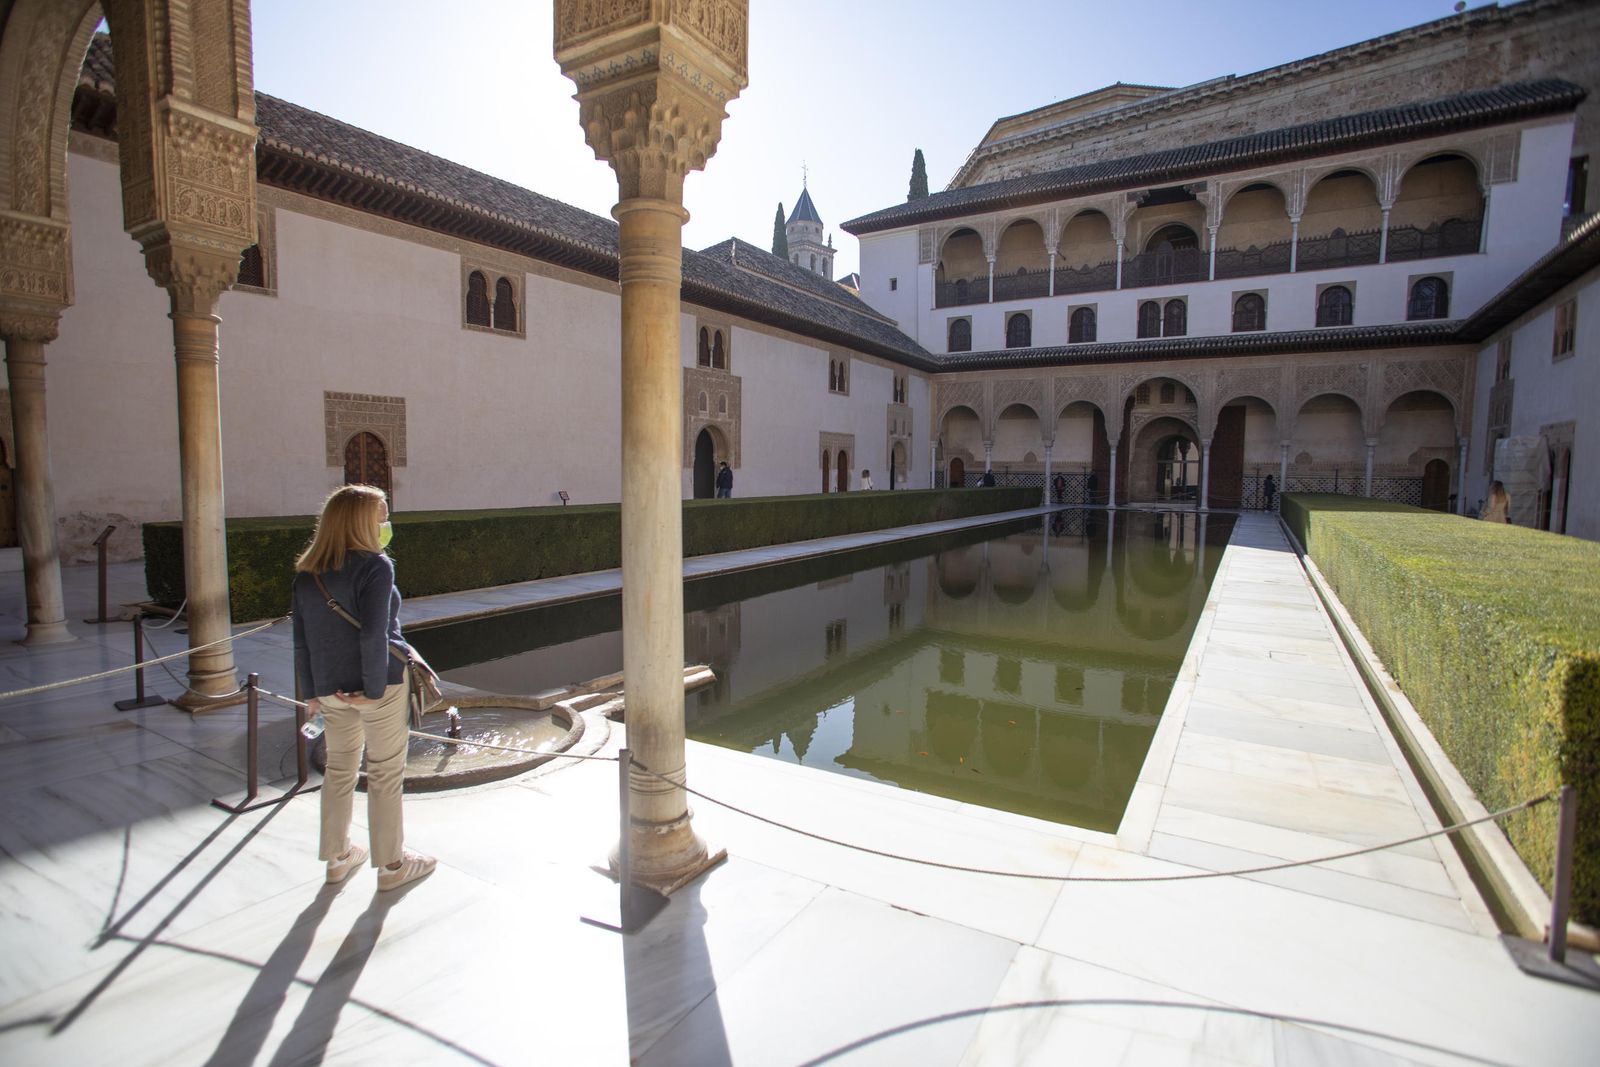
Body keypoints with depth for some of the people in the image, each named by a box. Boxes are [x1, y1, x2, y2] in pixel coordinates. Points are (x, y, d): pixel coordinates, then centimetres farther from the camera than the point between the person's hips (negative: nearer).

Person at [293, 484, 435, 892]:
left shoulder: (306, 573, 6)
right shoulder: (375, 566, -15)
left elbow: (301, 638, 9)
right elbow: (374, 635, -20)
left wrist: (312, 692, 15)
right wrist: (374, 689, -13)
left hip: (330, 688, 6)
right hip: (378, 684, -6)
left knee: (339, 769, 20)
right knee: (385, 774, 6)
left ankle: (337, 858, 33)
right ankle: (391, 865, 17)